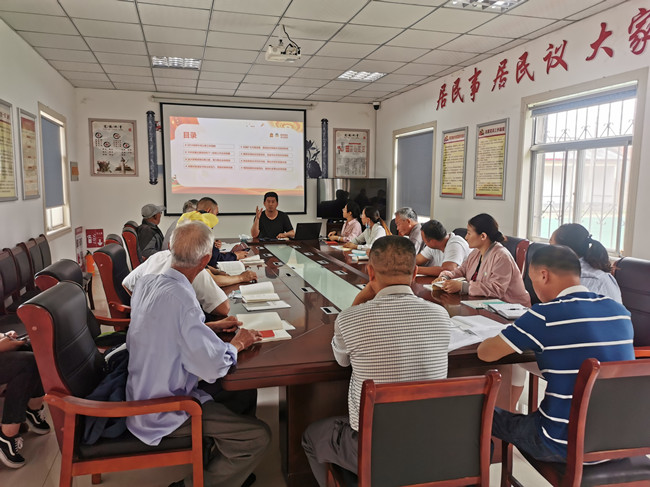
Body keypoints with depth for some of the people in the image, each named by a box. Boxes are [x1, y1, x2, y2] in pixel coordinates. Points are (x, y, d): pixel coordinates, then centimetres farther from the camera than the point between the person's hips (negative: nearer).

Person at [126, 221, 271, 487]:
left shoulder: (145, 283, -4)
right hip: (163, 414, -9)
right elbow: (214, 367, -31)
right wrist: (237, 343, -11)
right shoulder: (181, 299, -31)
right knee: (258, 435, -8)